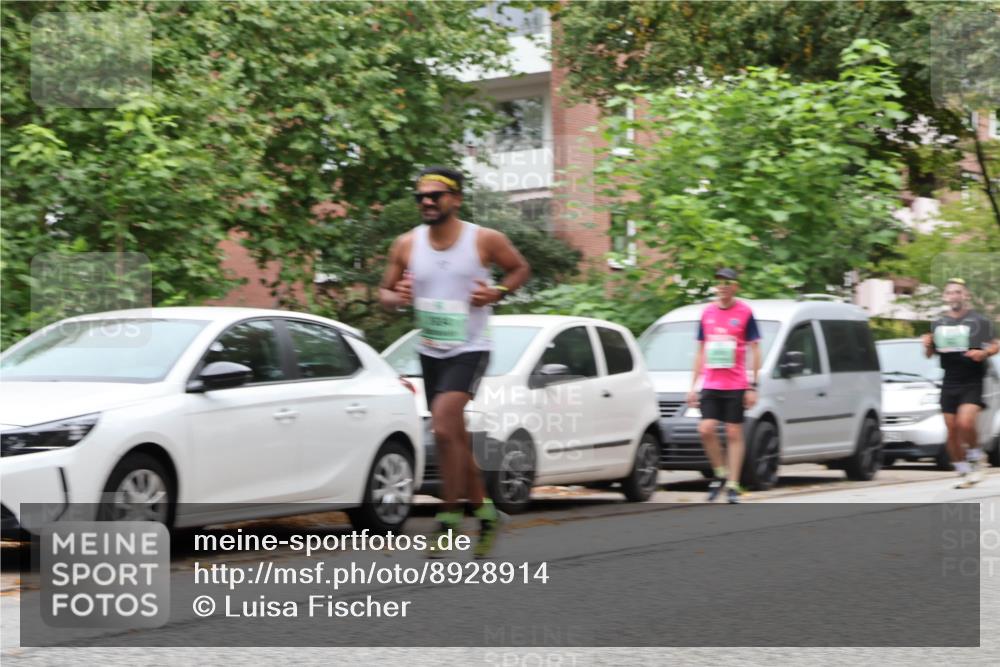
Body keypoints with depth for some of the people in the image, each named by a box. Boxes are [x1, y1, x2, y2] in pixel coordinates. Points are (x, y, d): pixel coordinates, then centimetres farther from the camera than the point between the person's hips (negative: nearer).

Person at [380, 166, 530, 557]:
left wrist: (498, 293, -11)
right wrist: (396, 297, -15)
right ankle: (484, 513, 30)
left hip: (469, 350, -5)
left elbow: (520, 268, 7)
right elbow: (384, 293, 8)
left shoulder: (485, 241, -8)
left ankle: (449, 518, -12)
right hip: (430, 353, 5)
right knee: (456, 439, 13)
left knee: (444, 427, -22)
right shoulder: (406, 245, 0)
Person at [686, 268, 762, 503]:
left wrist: (753, 387, -7)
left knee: (734, 434, -1)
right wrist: (693, 386, 13)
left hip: (736, 386, -3)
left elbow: (755, 350, 0)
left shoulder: (744, 313, -1)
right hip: (710, 385, 3)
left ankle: (733, 485, 3)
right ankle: (720, 473, 10)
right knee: (706, 429, -10)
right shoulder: (707, 313, 10)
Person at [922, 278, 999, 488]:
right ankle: (964, 472, 15)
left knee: (965, 422, -23)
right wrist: (927, 345, -4)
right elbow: (930, 354, 18)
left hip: (973, 383, -4)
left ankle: (975, 458, 1)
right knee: (952, 431, 2)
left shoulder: (979, 321, -1)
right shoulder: (938, 323, 12)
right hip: (950, 383, 4)